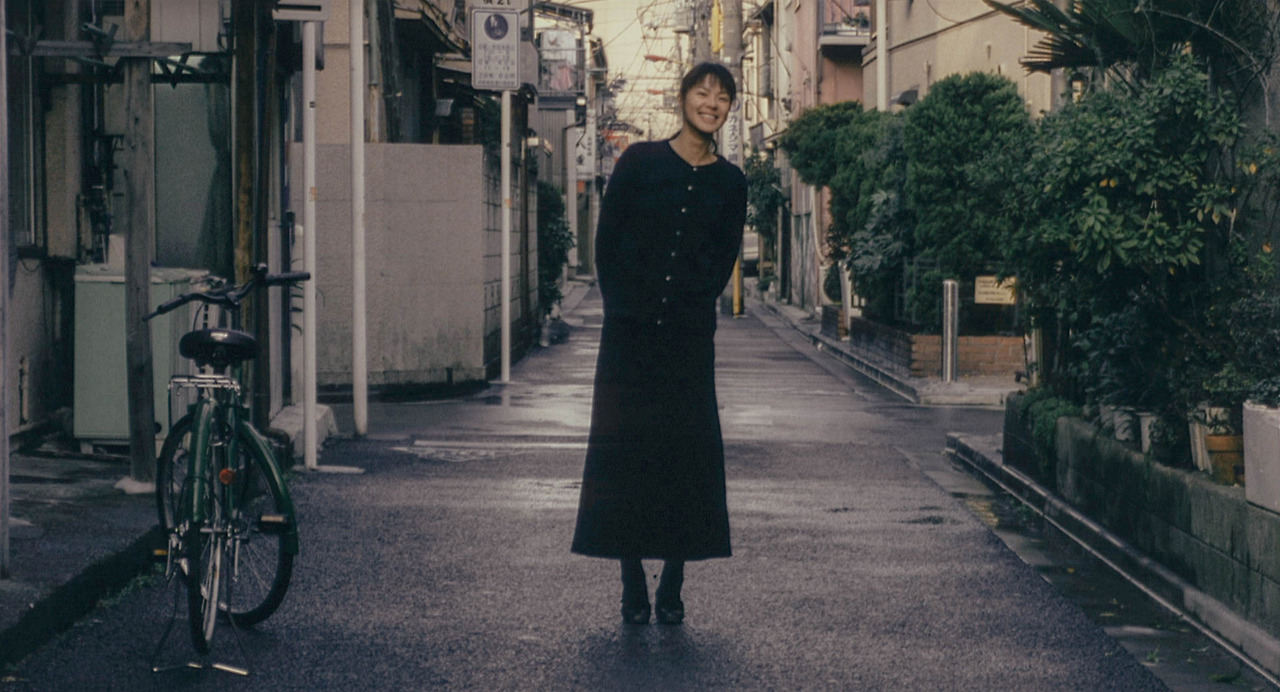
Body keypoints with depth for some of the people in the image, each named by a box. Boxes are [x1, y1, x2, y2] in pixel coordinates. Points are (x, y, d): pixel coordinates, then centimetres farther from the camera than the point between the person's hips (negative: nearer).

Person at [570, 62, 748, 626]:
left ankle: (673, 588, 8)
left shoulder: (729, 182, 6)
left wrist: (691, 305, 0)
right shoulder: (640, 162, 1)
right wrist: (621, 308, -3)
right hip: (631, 333, -1)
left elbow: (724, 260, 10)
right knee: (625, 450, -1)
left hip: (689, 335, 1)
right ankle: (633, 587, 7)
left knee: (688, 450, -1)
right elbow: (607, 240, 2)